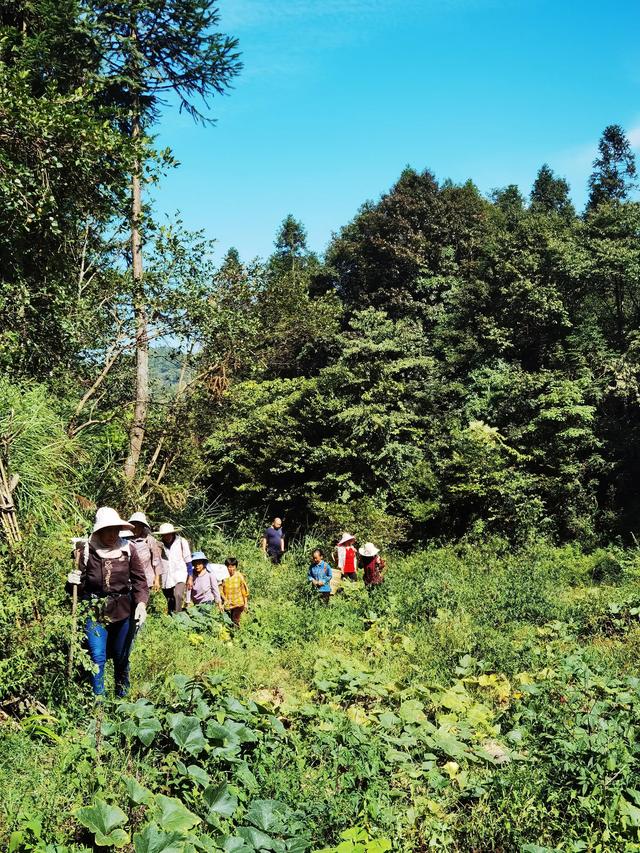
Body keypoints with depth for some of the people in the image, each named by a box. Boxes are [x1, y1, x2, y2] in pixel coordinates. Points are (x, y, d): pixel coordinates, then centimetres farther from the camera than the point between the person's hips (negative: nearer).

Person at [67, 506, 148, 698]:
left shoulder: (128, 549, -6)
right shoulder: (86, 551, -7)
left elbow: (139, 580, -5)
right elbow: (81, 586, 4)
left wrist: (141, 603, -19)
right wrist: (74, 581, -18)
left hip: (124, 611, 1)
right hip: (95, 611, -1)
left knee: (122, 658, 14)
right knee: (97, 658, -3)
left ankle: (122, 697, 31)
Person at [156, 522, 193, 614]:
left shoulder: (181, 542, -2)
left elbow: (188, 562, 3)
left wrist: (190, 578, 2)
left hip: (180, 575, -3)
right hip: (165, 578, 3)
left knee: (178, 595, -26)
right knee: (169, 602, 6)